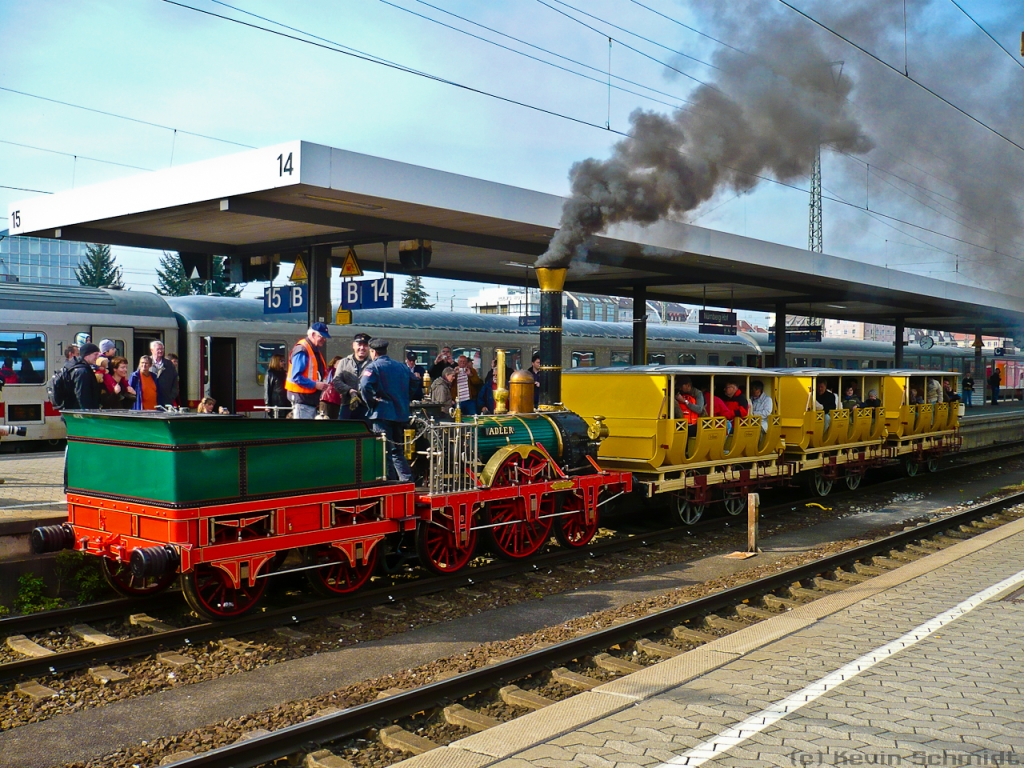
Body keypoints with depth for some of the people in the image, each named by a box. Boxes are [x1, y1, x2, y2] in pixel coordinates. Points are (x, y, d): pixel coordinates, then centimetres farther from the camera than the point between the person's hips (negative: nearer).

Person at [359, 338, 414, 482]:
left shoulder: (372, 367, -6)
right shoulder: (402, 367, 12)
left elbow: (364, 386, -22)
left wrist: (371, 404, -9)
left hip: (382, 414, -6)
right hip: (401, 414, 6)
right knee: (398, 451, 15)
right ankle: (407, 480, 9)